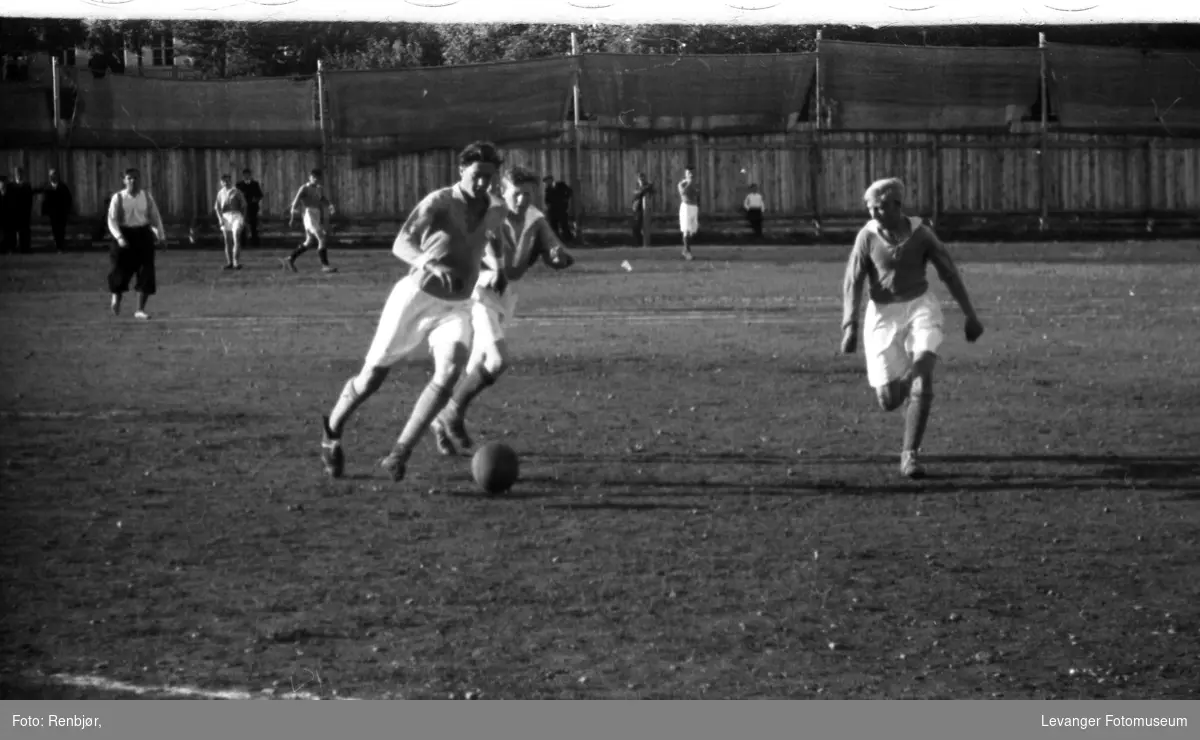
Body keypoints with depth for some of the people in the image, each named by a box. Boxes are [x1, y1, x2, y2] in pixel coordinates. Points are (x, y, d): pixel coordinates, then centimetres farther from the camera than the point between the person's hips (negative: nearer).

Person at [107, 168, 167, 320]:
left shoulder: (147, 197, 4)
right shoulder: (118, 198, -4)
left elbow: (155, 217, 12)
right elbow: (112, 220, -8)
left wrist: (160, 235, 2)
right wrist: (119, 237, -21)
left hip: (143, 235, 2)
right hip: (125, 236, -2)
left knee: (146, 273, -5)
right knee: (121, 271, 1)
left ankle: (140, 309, 2)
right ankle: (116, 297, 35)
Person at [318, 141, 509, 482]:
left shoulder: (495, 211, 2)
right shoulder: (438, 203, -16)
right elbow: (400, 245, -25)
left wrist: (498, 268, 7)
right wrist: (430, 264, -44)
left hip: (456, 309, 4)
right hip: (417, 297, -4)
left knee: (449, 373, -23)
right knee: (372, 377, 5)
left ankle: (399, 454, -17)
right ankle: (332, 429, 35)